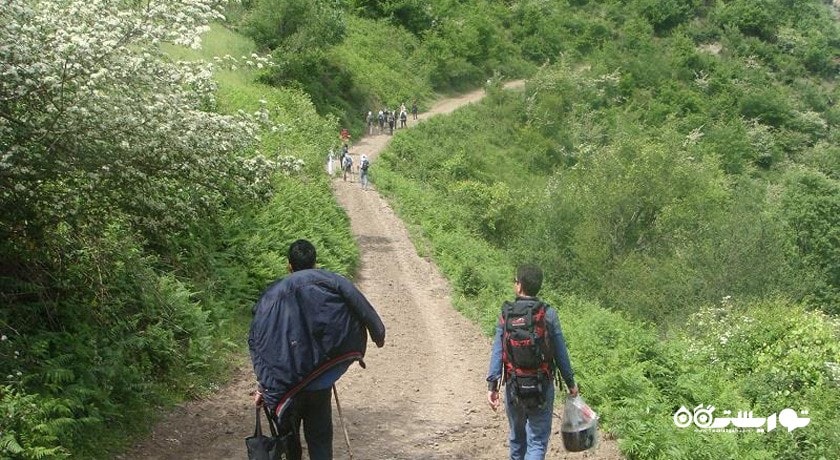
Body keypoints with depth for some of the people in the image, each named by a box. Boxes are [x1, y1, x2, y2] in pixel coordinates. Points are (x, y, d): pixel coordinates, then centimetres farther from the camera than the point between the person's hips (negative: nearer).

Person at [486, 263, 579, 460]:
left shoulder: (506, 314, -4)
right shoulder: (548, 314, -9)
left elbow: (497, 352, -7)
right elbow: (561, 353, -4)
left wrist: (492, 385, -5)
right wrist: (570, 382, 7)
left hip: (514, 387, 2)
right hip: (542, 388, -2)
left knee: (517, 436, 21)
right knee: (538, 441, 3)